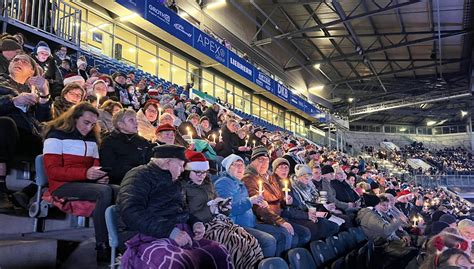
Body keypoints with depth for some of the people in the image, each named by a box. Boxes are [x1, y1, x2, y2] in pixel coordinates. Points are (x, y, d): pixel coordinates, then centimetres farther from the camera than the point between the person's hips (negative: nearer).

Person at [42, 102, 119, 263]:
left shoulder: (91, 138, 17)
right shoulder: (57, 135, -2)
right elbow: (52, 171, -11)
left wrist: (99, 175, -4)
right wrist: (85, 173, -22)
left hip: (86, 184, 6)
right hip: (62, 186, -6)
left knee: (120, 190, -23)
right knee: (105, 192, -33)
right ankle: (102, 248, -29)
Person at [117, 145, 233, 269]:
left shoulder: (172, 182, 23)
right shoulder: (140, 176, -3)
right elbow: (131, 213, -18)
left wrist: (195, 223, 10)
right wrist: (170, 231, -24)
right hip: (149, 237, -8)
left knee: (219, 252, -11)